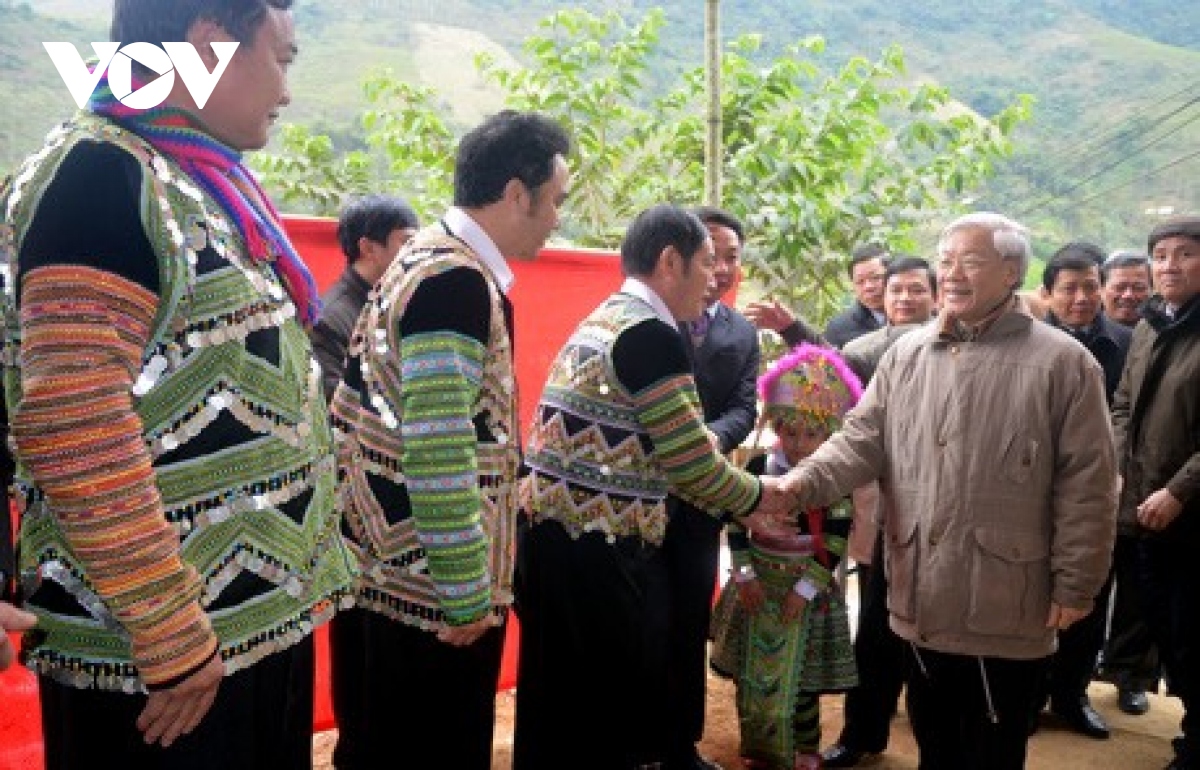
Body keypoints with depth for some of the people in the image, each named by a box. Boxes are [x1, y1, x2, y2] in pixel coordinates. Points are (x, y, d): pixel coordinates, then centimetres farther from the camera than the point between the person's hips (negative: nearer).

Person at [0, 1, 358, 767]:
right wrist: (171, 636, -20)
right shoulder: (99, 175, -17)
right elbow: (72, 436, -24)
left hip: (259, 610, 9)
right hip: (163, 646, -8)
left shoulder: (203, 180, 11)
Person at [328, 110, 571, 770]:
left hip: (404, 574, 10)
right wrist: (467, 596, -19)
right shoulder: (458, 281, -21)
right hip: (439, 591, -9)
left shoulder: (426, 259, 10)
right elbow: (437, 453, -26)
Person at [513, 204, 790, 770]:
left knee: (564, 706, 19)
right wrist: (757, 497, 4)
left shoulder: (603, 321, 15)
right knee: (606, 708, 7)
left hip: (553, 531, 9)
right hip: (596, 549, -9)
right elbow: (690, 462, -14)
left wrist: (736, 502, 19)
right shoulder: (651, 333, -15)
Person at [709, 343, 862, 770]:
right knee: (752, 671, 11)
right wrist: (744, 574, -8)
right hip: (759, 584, 2)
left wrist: (805, 588, -14)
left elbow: (836, 542, -11)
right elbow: (736, 525, -2)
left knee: (798, 675, 6)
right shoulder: (759, 468, -5)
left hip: (807, 588, -2)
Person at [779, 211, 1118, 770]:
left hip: (1006, 608, -4)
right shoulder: (906, 354, 6)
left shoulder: (1062, 362, -8)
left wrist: (1075, 585, -8)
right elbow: (862, 437, 2)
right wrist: (805, 481, -17)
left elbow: (1085, 485, -7)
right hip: (921, 598, 4)